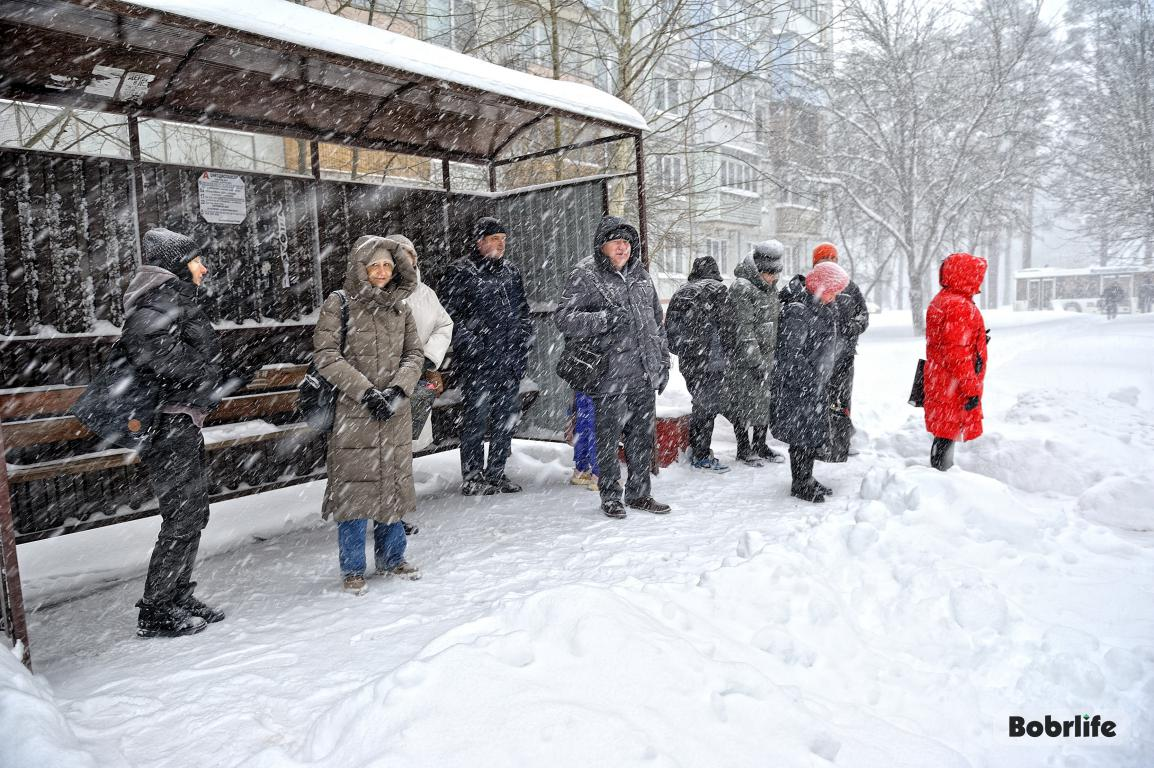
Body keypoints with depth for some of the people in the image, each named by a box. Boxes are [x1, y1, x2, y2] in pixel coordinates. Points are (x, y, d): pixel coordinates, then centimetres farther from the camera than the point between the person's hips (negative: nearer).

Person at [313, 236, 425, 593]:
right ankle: (353, 568, 18)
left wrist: (397, 390, -11)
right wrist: (366, 392, -16)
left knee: (394, 484, 13)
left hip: (395, 413, 4)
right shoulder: (338, 305, -4)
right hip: (353, 413, -4)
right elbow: (325, 356, -10)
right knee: (355, 486, 1)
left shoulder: (400, 307, 9)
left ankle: (391, 558, 30)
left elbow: (415, 354, 6)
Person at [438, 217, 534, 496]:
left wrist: (524, 341, 12)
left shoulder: (511, 272, 17)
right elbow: (449, 315, -6)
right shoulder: (459, 272, -1)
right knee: (476, 418, -4)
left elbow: (523, 311, 24)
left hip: (510, 360, 6)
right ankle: (472, 478, 6)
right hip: (476, 361, -6)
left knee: (506, 419, 9)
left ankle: (496, 473, 20)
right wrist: (471, 342, -14)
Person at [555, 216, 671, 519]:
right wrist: (606, 319, -23)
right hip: (610, 374, -6)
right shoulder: (584, 276, -5)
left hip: (645, 374, 6)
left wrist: (663, 360, 18)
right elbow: (564, 319, -13)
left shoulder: (641, 274, 15)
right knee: (609, 437, 3)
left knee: (644, 436, 12)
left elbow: (656, 321, 22)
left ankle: (639, 493, 27)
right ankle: (611, 496, 20)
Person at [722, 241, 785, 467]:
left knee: (766, 401, 13)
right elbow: (743, 330, -20)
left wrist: (775, 354, 21)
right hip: (744, 358, -8)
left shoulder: (769, 288, 12)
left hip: (766, 356, 8)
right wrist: (756, 362, -20)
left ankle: (760, 444, 26)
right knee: (745, 402, 0)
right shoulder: (742, 289, -16)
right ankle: (743, 449, 13)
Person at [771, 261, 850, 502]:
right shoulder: (798, 312, -18)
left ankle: (807, 478, 29)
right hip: (799, 387, -10)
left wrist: (826, 382, 22)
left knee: (817, 432, 16)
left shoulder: (825, 310, 13)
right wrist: (810, 380, -21)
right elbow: (790, 354, -22)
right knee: (804, 433, -3)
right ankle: (800, 484, 10)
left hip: (817, 385, 10)